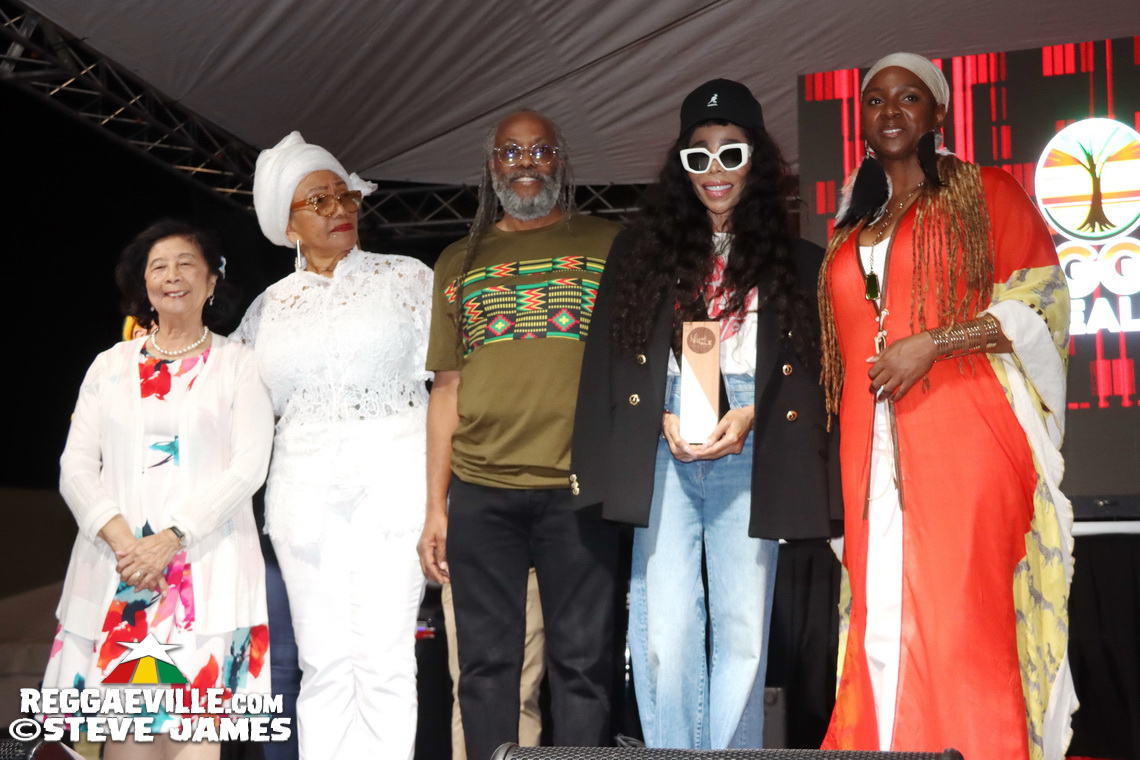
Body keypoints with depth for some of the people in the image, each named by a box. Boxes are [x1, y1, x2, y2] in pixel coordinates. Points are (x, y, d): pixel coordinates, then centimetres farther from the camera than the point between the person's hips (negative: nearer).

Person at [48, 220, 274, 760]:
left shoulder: (238, 364, 8)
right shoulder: (111, 366, 15)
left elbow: (249, 466, -3)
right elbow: (76, 466, 8)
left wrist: (171, 538, -14)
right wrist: (121, 539, -10)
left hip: (206, 565, -2)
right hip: (113, 564, 3)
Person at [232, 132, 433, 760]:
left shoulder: (405, 278, 7)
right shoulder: (271, 306, 15)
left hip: (393, 479, -2)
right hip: (306, 490, 3)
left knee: (383, 659, -7)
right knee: (323, 662, 2)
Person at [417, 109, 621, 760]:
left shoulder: (609, 245, 10)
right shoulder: (460, 262, 16)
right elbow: (447, 388, 15)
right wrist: (435, 507, 10)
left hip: (579, 487, -2)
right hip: (480, 493, 3)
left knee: (583, 662, 1)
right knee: (487, 662, 7)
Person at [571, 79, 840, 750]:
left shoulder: (797, 261, 13)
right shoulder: (642, 250, 16)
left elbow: (812, 367, 7)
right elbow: (612, 355, 10)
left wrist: (750, 417, -8)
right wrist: (662, 415, -4)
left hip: (749, 450, 0)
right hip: (663, 448, 1)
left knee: (742, 625, -2)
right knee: (664, 626, -5)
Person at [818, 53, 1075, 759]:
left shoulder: (985, 192, 7)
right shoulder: (854, 226, 23)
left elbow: (1041, 299, -2)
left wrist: (933, 343, -13)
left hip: (965, 435, -5)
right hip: (875, 451, 5)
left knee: (961, 615, -11)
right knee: (882, 620, 1)